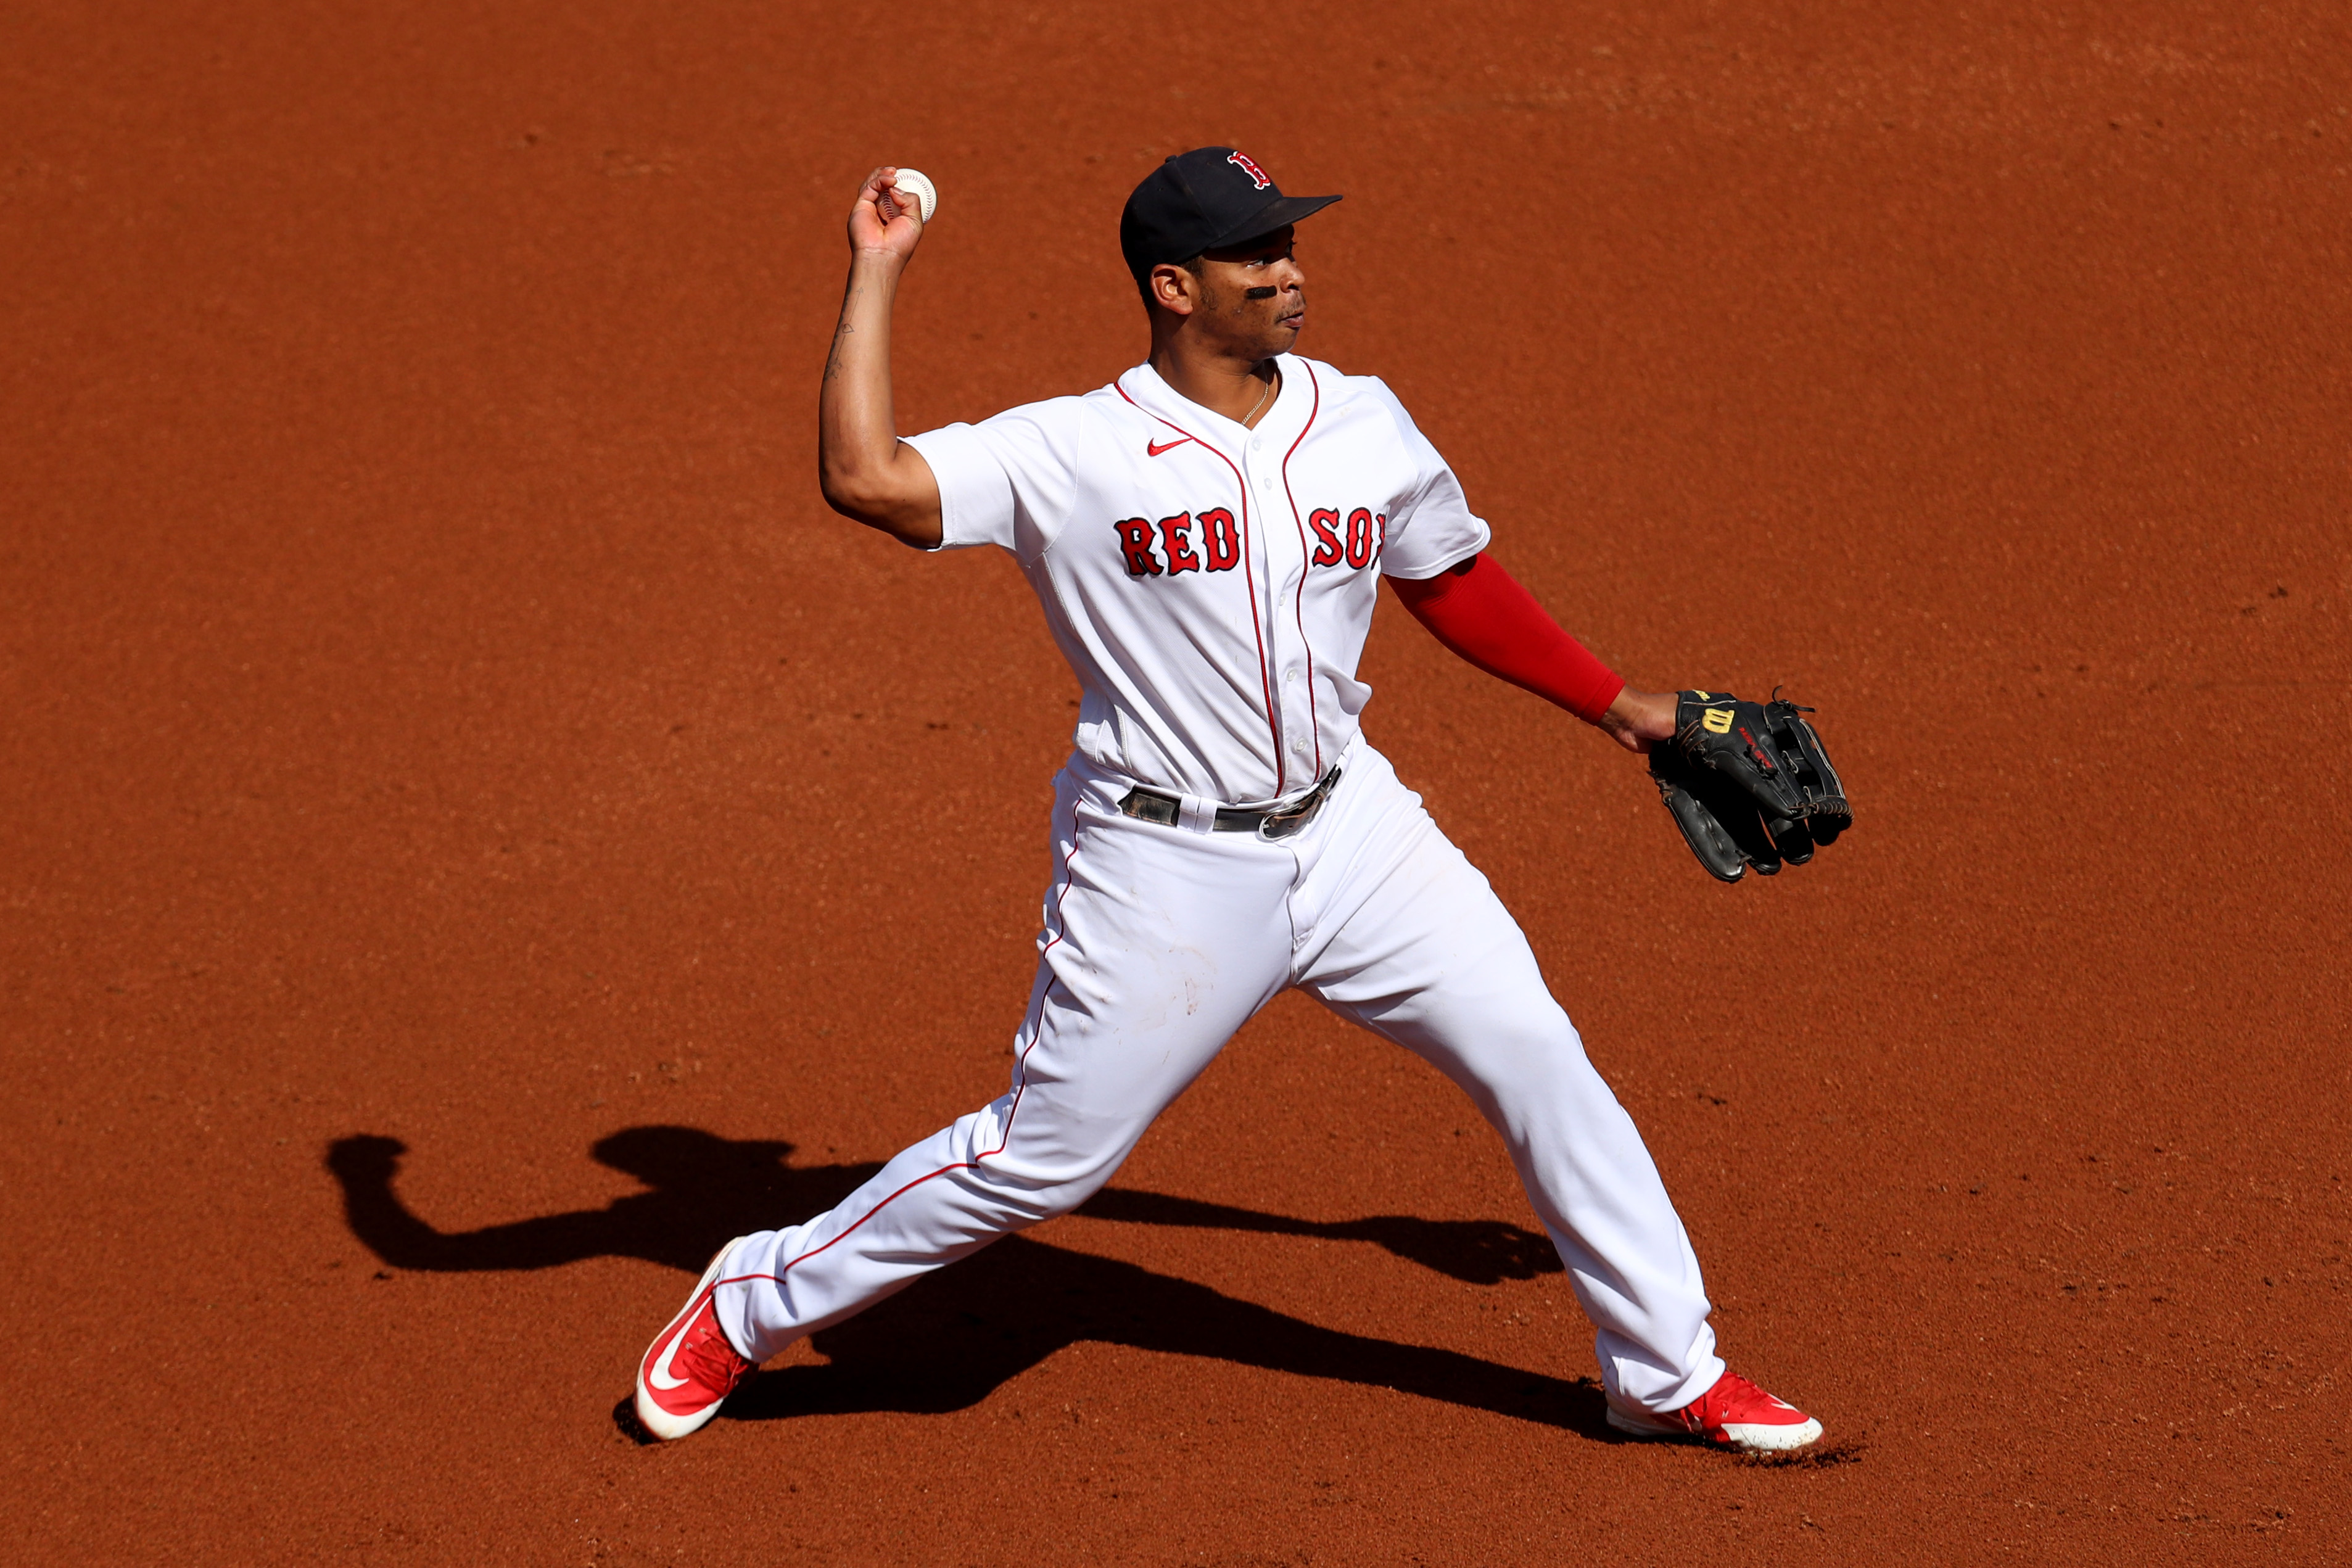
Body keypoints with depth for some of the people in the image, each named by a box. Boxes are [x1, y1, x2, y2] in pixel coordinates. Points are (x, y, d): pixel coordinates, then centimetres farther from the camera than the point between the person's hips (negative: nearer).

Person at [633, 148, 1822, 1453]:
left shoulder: (1359, 422, 2)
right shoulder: (1074, 454, -13)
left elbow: (1452, 582, 18)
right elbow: (864, 477, -26)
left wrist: (1615, 705, 21)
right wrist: (875, 276, -20)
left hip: (1350, 831, 5)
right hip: (1168, 876, -5)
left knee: (1538, 1058, 0)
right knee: (1037, 1159, 0)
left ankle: (1667, 1375, 16)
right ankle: (751, 1305, 20)